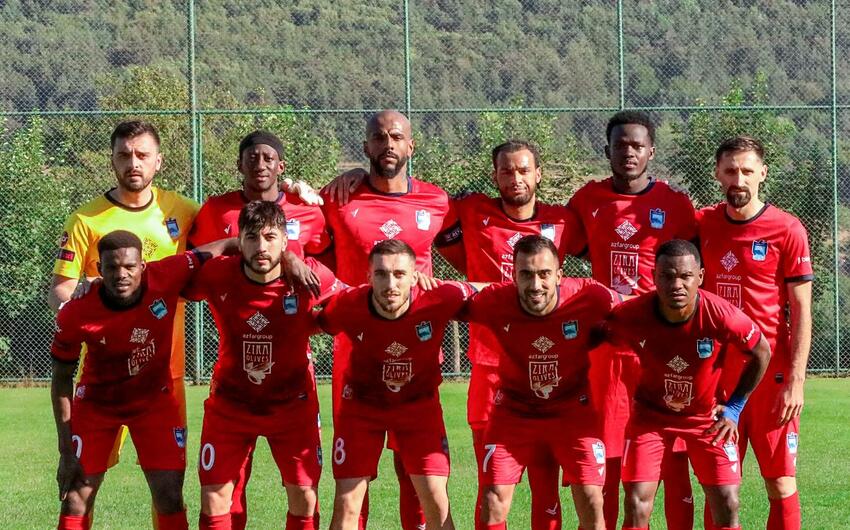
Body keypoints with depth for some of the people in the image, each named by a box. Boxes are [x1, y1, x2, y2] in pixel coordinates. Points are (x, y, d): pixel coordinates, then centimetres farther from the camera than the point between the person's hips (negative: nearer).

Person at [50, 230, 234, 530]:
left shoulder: (166, 277, -27)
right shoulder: (75, 315, -27)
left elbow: (220, 248, -12)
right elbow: (61, 379, -12)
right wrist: (66, 452, -12)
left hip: (155, 400, 1)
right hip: (96, 402, -1)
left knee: (170, 500, -3)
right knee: (75, 502, -2)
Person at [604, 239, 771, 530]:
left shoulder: (721, 315, -28)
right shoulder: (631, 315, -27)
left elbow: (762, 354, -8)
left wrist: (734, 407, -3)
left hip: (708, 415, 0)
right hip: (651, 413, 0)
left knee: (727, 506, -5)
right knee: (636, 504, -9)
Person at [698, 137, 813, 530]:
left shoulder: (787, 230, -4)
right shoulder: (702, 225, 7)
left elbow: (801, 311, -4)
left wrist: (795, 381, -11)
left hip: (770, 374, -3)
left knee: (782, 486, -2)